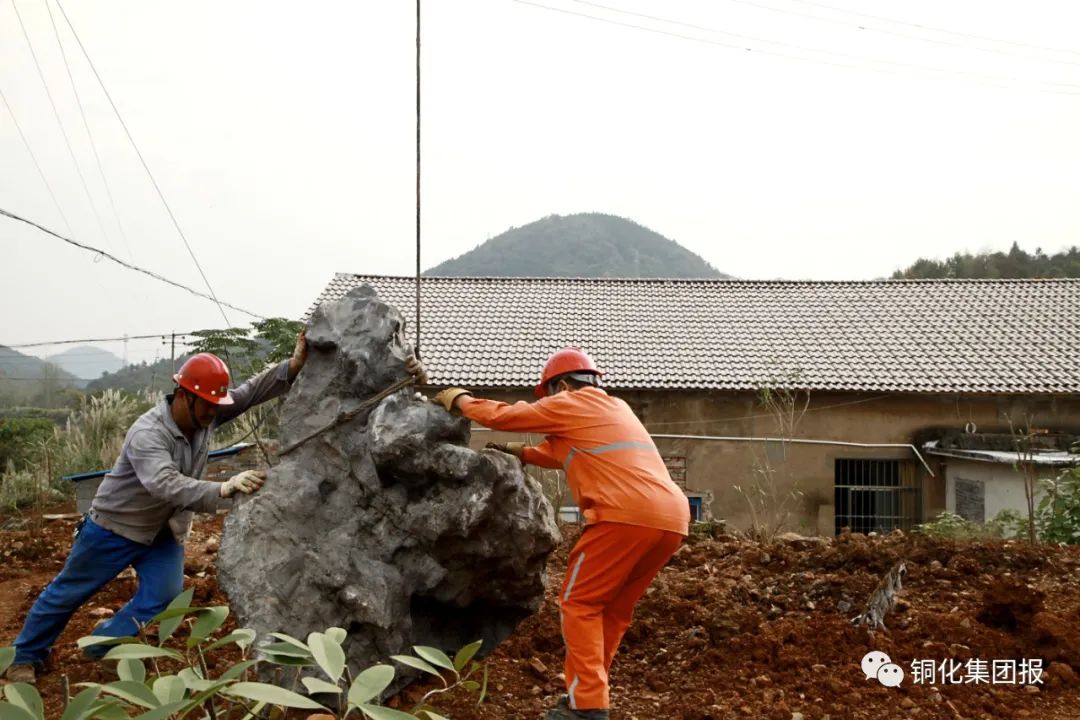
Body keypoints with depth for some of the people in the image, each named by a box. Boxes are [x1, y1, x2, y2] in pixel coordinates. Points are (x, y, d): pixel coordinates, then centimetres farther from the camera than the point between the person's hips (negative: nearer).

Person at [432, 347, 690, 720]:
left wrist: (460, 400, 27)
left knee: (579, 603, 4)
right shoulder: (616, 408, 31)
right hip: (672, 516, 8)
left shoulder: (571, 404, 8)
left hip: (626, 515, -8)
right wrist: (523, 453, 50)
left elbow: (503, 416, 12)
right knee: (613, 609, 18)